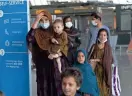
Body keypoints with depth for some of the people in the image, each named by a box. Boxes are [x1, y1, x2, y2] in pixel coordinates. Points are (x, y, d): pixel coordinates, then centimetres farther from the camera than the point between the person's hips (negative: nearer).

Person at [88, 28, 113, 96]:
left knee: (104, 88, -1)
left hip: (105, 71, -1)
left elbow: (110, 61, -5)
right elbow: (90, 58, 5)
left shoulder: (108, 47, 0)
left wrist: (97, 60, -11)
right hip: (96, 70, 1)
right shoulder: (94, 46, 3)